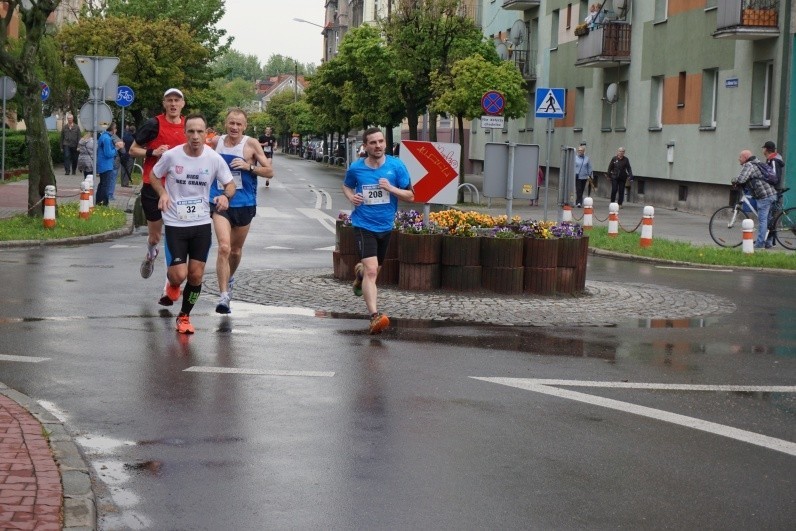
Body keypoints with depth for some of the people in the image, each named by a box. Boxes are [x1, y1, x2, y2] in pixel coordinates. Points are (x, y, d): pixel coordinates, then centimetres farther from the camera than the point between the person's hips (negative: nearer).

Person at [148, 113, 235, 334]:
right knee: (179, 275, -11)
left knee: (196, 276, 2)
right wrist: (162, 193, -13)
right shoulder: (171, 156, -11)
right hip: (175, 224, -2)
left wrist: (225, 196, -17)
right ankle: (172, 285, 28)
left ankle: (184, 316, 25)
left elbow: (230, 184, 6)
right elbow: (154, 176, 7)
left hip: (202, 224, 2)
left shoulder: (214, 159, -7)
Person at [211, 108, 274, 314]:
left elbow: (269, 171, -5)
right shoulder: (216, 142, 2)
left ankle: (229, 279, 46)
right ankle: (224, 296, -18)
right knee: (224, 247, -18)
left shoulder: (251, 144, -5)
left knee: (236, 250, 17)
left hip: (244, 204, 0)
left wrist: (249, 167, -20)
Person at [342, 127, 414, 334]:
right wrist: (351, 196, -6)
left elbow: (410, 196, -2)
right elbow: (346, 185, 16)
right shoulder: (355, 168, -5)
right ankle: (375, 316, -24)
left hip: (385, 226, 3)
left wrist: (391, 188, -19)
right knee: (371, 270, -20)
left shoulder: (396, 166, -6)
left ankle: (359, 271, 61)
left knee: (373, 268, 23)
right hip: (364, 225, -3)